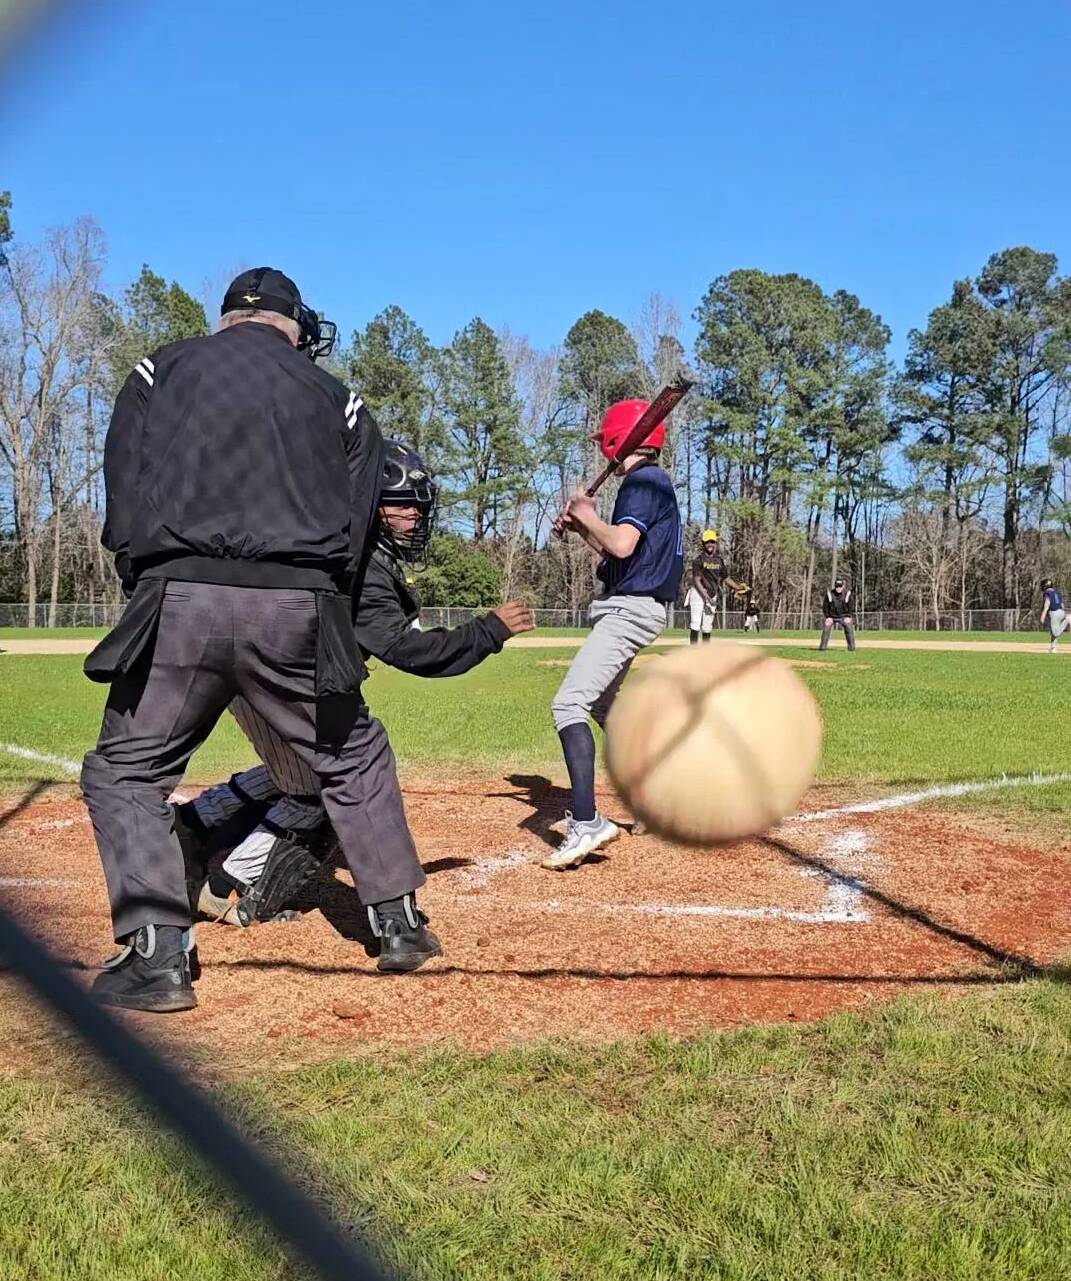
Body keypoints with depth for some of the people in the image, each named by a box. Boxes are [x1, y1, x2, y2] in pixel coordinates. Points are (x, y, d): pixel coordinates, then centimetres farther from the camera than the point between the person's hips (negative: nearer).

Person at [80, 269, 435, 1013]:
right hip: (298, 607, 2)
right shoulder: (338, 399, 18)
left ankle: (157, 958, 3)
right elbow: (354, 531, 8)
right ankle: (400, 924, 23)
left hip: (180, 599, -1)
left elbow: (123, 505, 7)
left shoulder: (161, 370, 15)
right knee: (355, 760, 20)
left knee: (125, 773, 13)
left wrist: (150, 595, 13)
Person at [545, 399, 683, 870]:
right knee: (602, 705, 24)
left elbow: (622, 545, -27)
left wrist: (585, 514, -10)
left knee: (568, 705, -21)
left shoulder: (643, 481, -13)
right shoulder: (650, 482, 19)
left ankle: (586, 824, -28)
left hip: (630, 610, -11)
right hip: (630, 608, 11)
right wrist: (579, 528, 14)